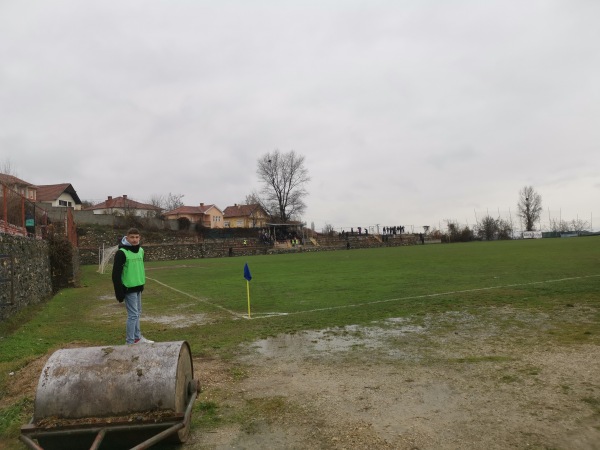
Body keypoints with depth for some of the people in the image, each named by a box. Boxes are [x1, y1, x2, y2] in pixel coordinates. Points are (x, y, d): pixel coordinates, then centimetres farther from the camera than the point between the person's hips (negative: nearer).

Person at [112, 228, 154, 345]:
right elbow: (116, 273, -17)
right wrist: (119, 292, -19)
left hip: (138, 287, 8)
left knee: (137, 313, 15)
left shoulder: (140, 250, 7)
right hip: (128, 288, -8)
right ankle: (130, 342, 3)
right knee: (133, 314, -6)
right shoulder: (122, 252, -15)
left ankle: (137, 338, 27)